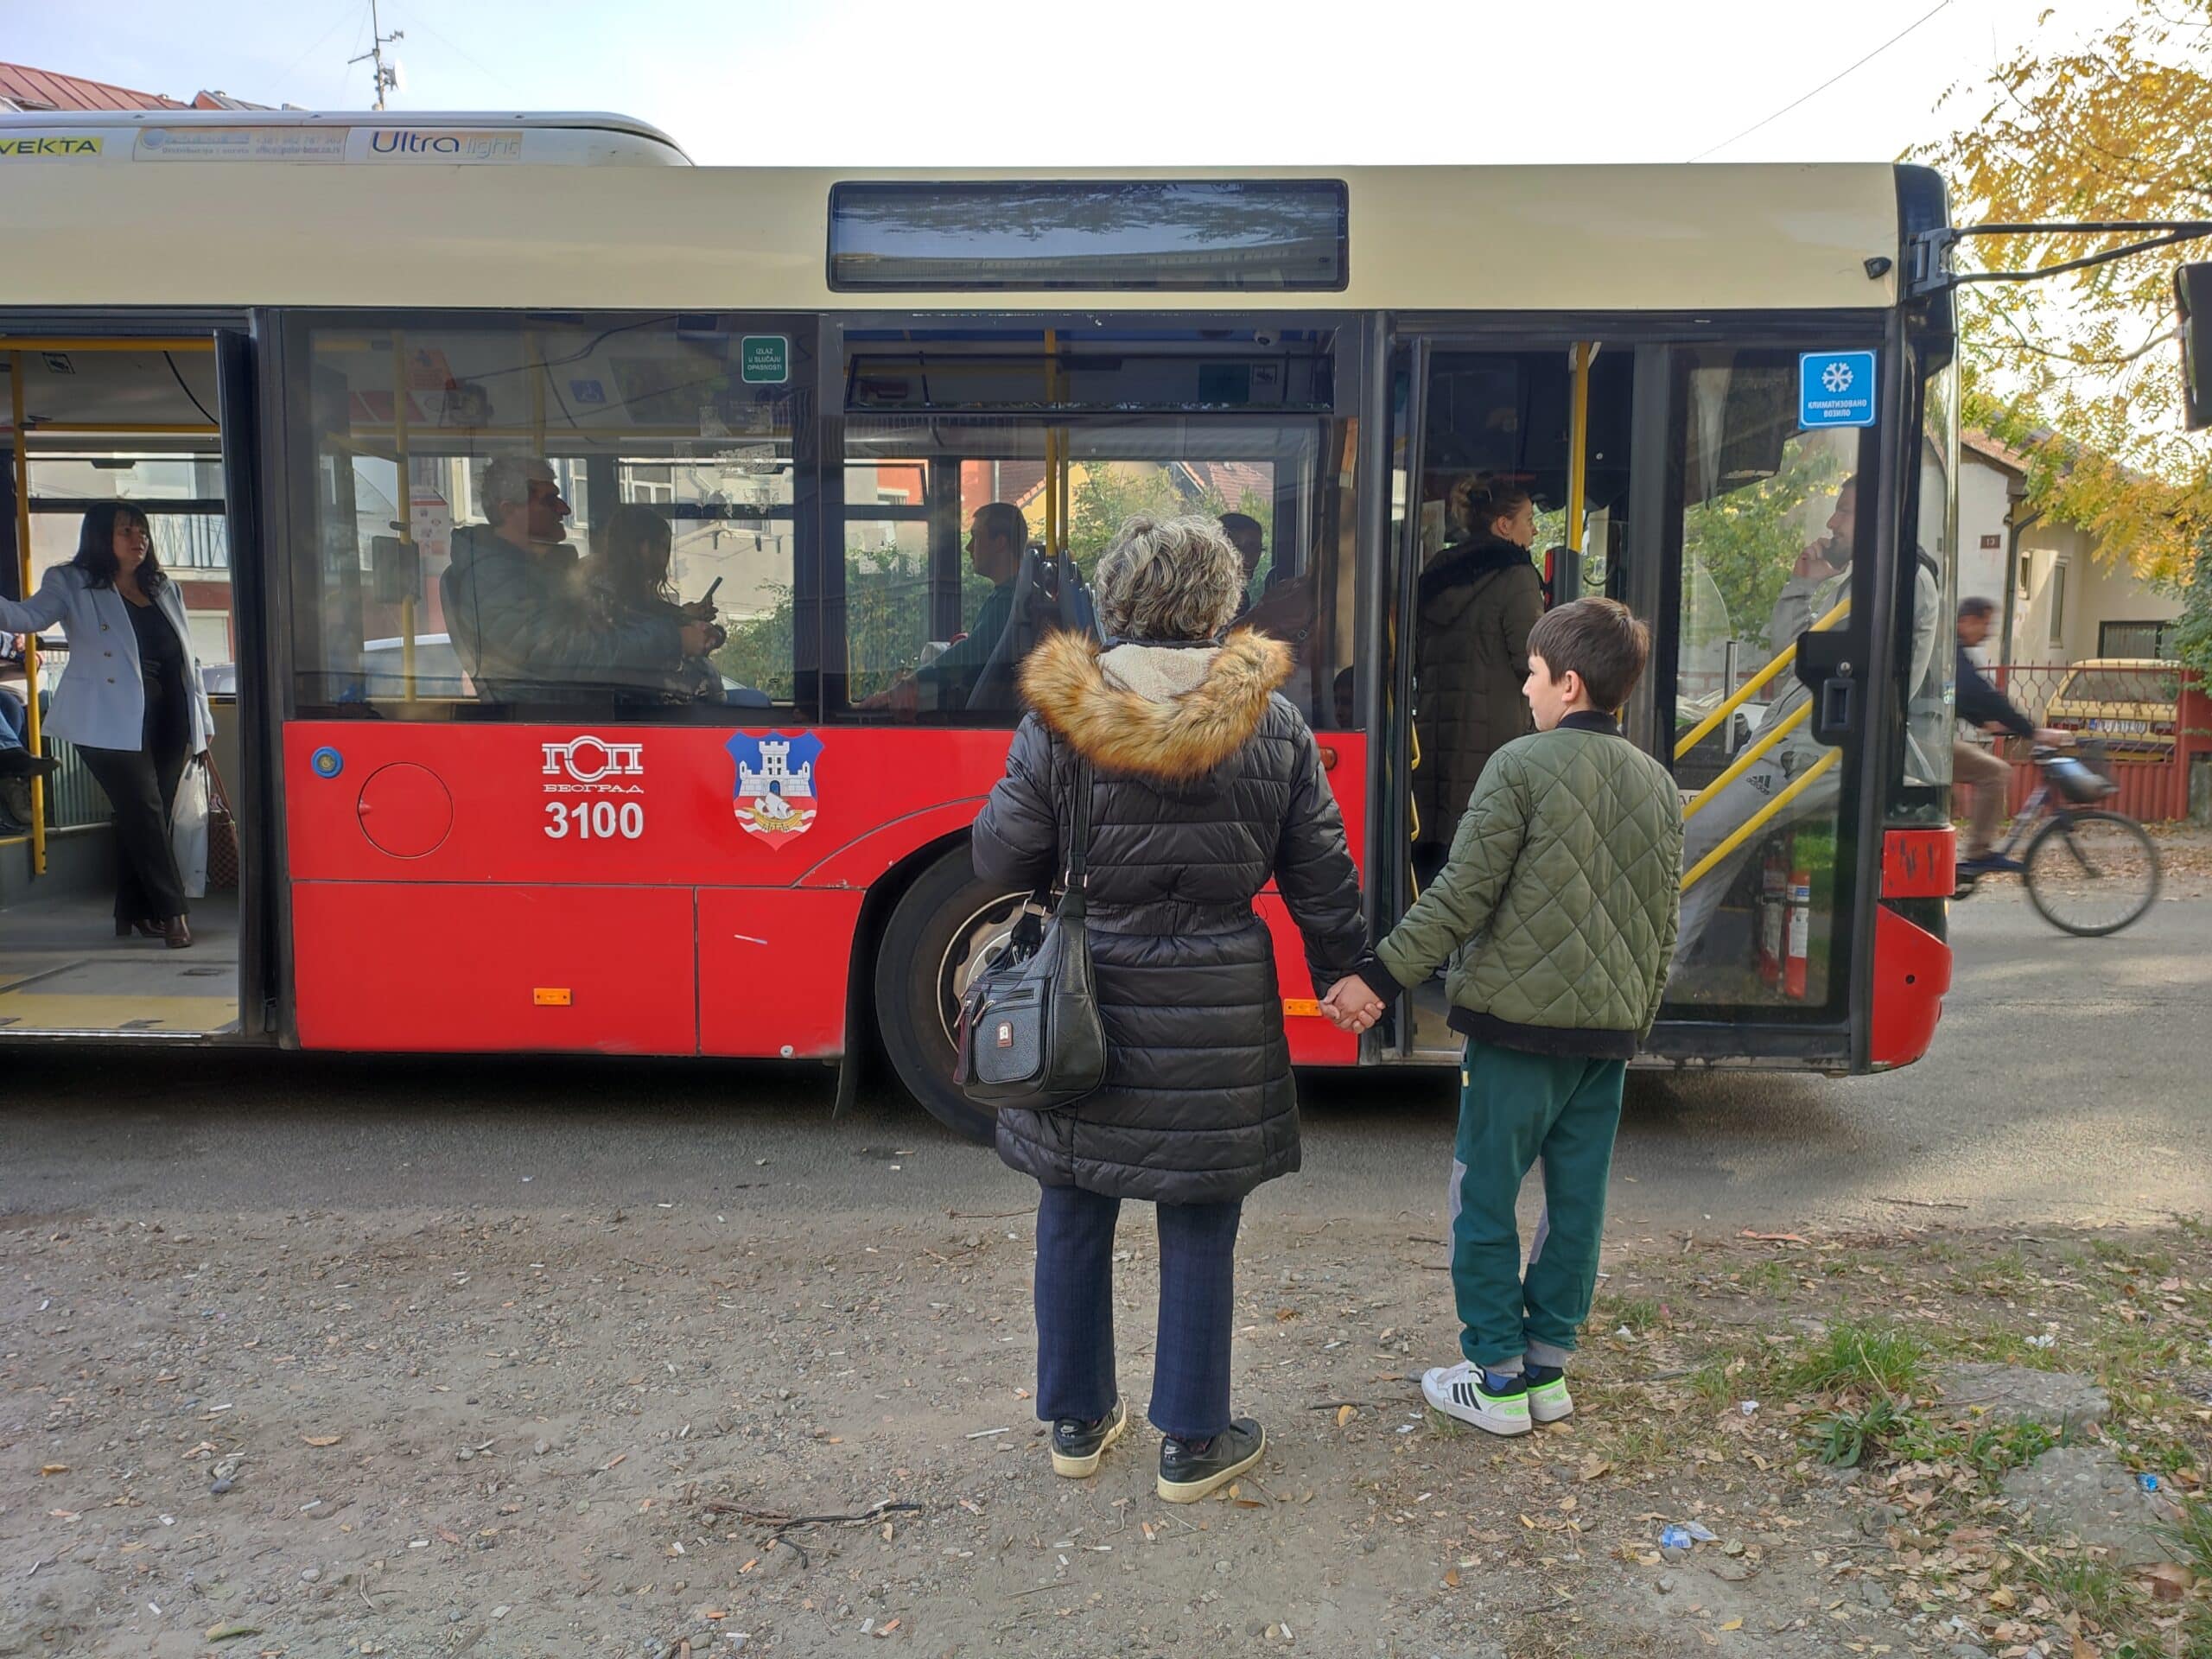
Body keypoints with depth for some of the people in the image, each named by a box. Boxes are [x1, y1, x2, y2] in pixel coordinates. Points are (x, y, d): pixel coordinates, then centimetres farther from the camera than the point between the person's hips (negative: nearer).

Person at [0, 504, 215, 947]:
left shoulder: (164, 589, 17)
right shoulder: (73, 584, 2)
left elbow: (187, 660, 18)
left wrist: (202, 721, 16)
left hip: (167, 723, 5)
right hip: (113, 724, -5)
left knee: (146, 817, 8)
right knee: (145, 814, -10)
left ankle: (134, 912, 18)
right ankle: (171, 912, -5)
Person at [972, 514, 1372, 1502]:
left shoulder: (1058, 719, -9)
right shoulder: (1274, 725, -5)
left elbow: (1001, 857, -5)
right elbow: (1321, 877, 1)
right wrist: (1346, 975, 16)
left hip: (1084, 1002, 1)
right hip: (1217, 1009, 0)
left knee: (1075, 1217, 17)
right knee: (1199, 1230, 12)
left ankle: (1077, 1421, 31)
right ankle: (1193, 1444, 24)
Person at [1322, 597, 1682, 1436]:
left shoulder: (1521, 766, -10)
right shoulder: (1658, 784, 9)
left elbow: (1463, 893, -14)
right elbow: (1663, 923, 13)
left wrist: (1381, 975, -10)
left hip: (1519, 1019, -6)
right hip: (1609, 1027, 6)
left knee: (1484, 1196, 5)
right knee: (1577, 1201, 13)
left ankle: (1497, 1376, 10)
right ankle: (1547, 1368, 21)